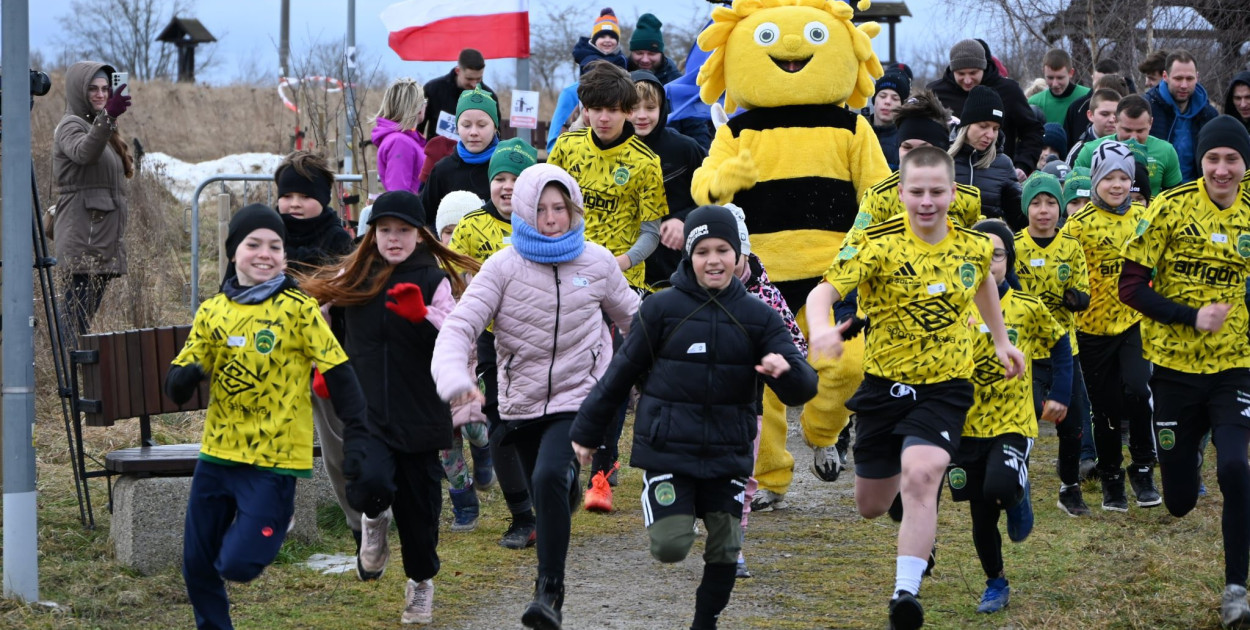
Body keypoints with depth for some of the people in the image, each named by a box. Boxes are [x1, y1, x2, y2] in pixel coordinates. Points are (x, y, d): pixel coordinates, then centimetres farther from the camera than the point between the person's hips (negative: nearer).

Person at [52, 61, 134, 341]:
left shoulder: (98, 127, 22)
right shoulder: (71, 126, -7)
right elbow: (84, 152, -32)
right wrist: (107, 117, -46)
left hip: (104, 240, 9)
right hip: (83, 240, -9)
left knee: (85, 318, 7)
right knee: (78, 320, -14)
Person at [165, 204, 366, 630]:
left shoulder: (299, 309, -9)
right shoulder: (212, 311, 3)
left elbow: (338, 372, -8)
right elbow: (177, 387, 3)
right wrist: (185, 377, -21)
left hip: (274, 462, -5)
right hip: (217, 455, 5)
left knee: (237, 565, -10)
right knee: (197, 566, 8)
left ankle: (278, 525, 21)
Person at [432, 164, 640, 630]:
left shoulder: (597, 263, -3)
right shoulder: (504, 267, -8)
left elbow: (631, 317, 16)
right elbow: (459, 327, -17)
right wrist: (455, 379, -37)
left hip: (578, 400, -2)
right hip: (523, 404, 2)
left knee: (549, 479, -27)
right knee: (545, 498, 15)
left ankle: (550, 592, -23)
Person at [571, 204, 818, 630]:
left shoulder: (759, 319, 2)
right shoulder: (662, 310, -4)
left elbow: (802, 389, -3)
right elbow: (620, 374, 5)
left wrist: (786, 370, -27)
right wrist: (586, 432, 10)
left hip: (728, 454, 2)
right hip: (667, 449, -2)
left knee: (725, 551, 4)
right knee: (670, 547, -12)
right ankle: (671, 515, 22)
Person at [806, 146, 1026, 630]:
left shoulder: (975, 246, -3)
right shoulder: (878, 244, -14)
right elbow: (824, 290, -26)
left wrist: (1000, 341, 24)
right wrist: (820, 329, -47)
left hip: (945, 388, 0)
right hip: (883, 385, 0)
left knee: (920, 478, -27)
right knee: (871, 506, 12)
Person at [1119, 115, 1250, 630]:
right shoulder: (1170, 208, -9)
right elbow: (1131, 286, -9)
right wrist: (1191, 317, -19)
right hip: (1174, 366, 0)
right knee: (1180, 502, 5)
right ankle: (1189, 449, 43)